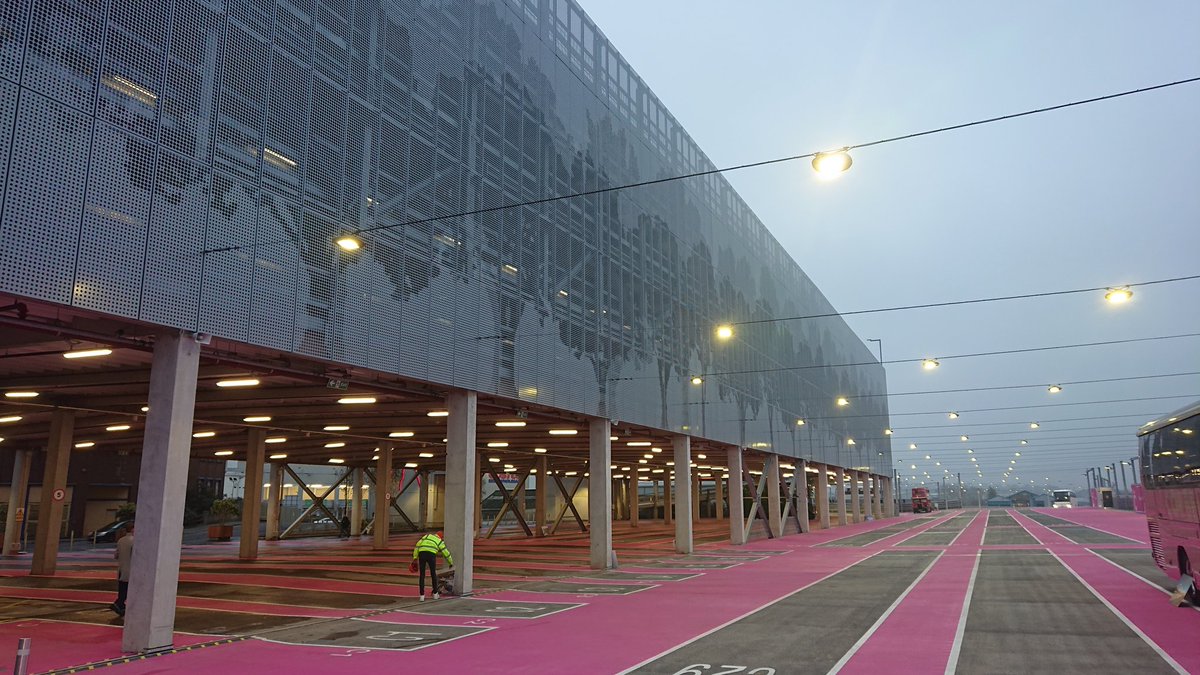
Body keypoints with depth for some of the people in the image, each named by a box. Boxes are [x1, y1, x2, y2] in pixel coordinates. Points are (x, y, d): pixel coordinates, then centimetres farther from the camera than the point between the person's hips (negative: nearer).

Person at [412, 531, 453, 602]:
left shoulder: (426, 536, 33)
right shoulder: (440, 542, 26)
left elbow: (417, 546, 21)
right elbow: (446, 553, 28)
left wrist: (415, 558, 17)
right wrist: (451, 563, 43)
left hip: (421, 554, 2)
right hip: (431, 555, -2)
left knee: (422, 576, 10)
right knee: (433, 574, 17)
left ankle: (422, 596, 7)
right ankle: (435, 594, 26)